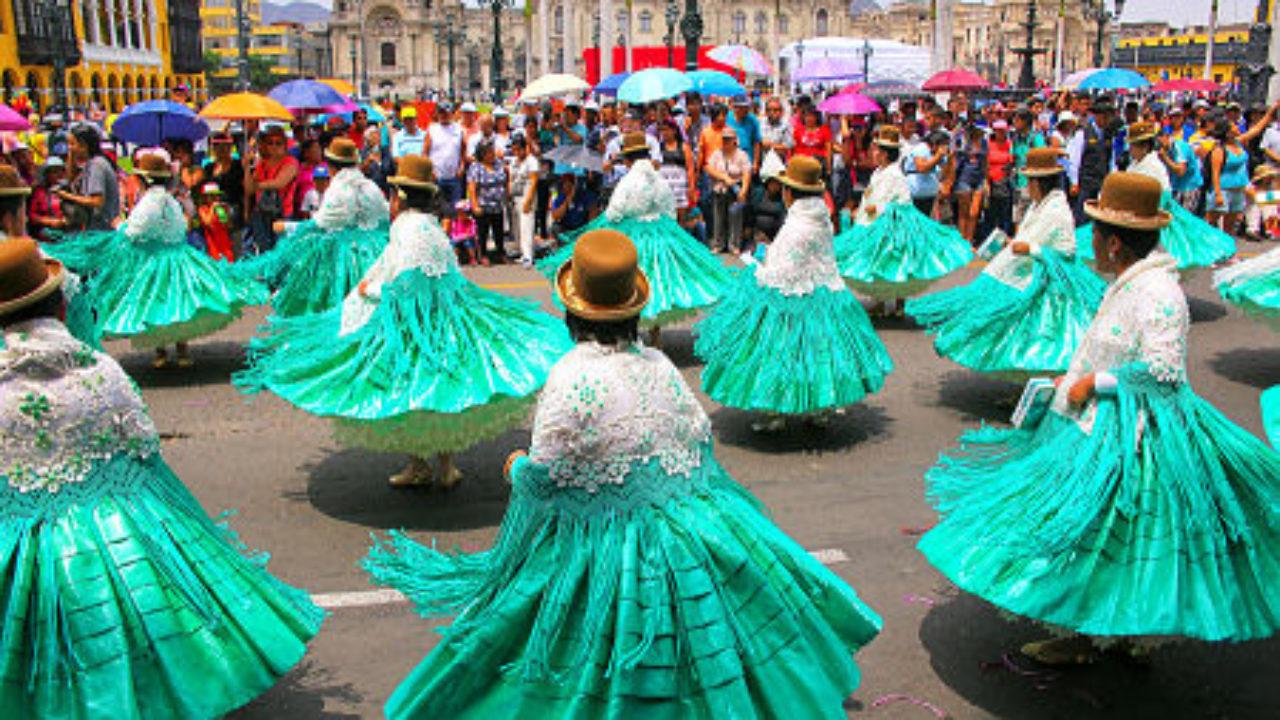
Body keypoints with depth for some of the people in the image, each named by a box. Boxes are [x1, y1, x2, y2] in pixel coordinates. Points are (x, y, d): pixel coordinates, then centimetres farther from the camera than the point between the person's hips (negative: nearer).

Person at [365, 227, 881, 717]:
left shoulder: (572, 378, -21)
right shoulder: (659, 366, -4)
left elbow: (545, 477, -17)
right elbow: (701, 440, 7)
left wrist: (518, 467, 6)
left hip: (604, 548, -5)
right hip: (681, 530, 5)